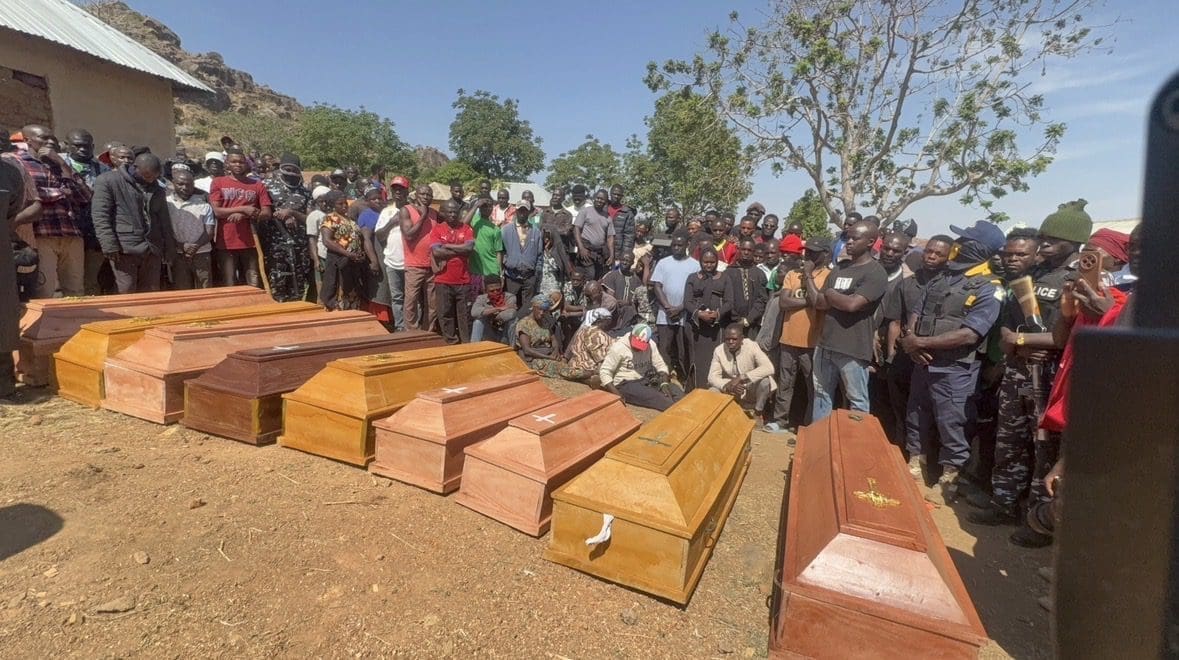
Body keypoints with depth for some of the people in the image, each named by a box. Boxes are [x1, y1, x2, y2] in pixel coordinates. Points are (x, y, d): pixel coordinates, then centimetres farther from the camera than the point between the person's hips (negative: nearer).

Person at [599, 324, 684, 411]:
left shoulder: (650, 345, 0)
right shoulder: (619, 347, -15)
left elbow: (660, 365, 5)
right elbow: (604, 372, -15)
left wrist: (665, 383, -15)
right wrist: (616, 394, -26)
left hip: (645, 380, 6)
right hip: (625, 384, -6)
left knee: (676, 390, -17)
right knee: (655, 397, -31)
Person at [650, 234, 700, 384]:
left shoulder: (695, 264, 3)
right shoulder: (663, 263, 7)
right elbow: (657, 286, 1)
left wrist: (679, 308, -10)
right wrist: (668, 307, -9)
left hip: (685, 315, -1)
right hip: (665, 315, 1)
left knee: (684, 352, 4)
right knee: (664, 350, 1)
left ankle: (684, 381, 12)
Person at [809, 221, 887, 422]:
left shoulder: (875, 273, -8)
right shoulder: (839, 269, 13)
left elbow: (852, 304, -20)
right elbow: (819, 302, 7)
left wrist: (829, 294, -4)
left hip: (853, 349, -7)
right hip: (825, 344, 7)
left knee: (857, 401, 5)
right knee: (821, 395, 15)